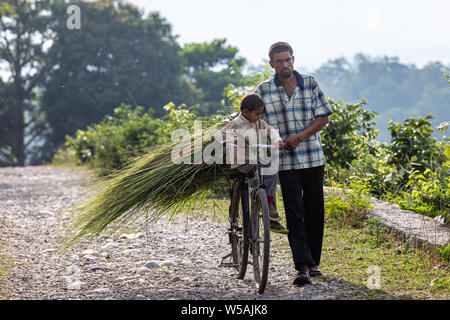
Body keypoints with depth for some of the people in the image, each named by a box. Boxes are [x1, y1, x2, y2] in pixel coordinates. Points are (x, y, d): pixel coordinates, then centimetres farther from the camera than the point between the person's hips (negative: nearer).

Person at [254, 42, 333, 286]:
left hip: (313, 158, 2)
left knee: (314, 211, 7)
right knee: (294, 214, -7)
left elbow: (323, 117, 2)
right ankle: (302, 267, -12)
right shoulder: (263, 90, 1)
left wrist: (300, 136, -11)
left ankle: (313, 261, 22)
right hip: (286, 161, -2)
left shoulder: (310, 84, 3)